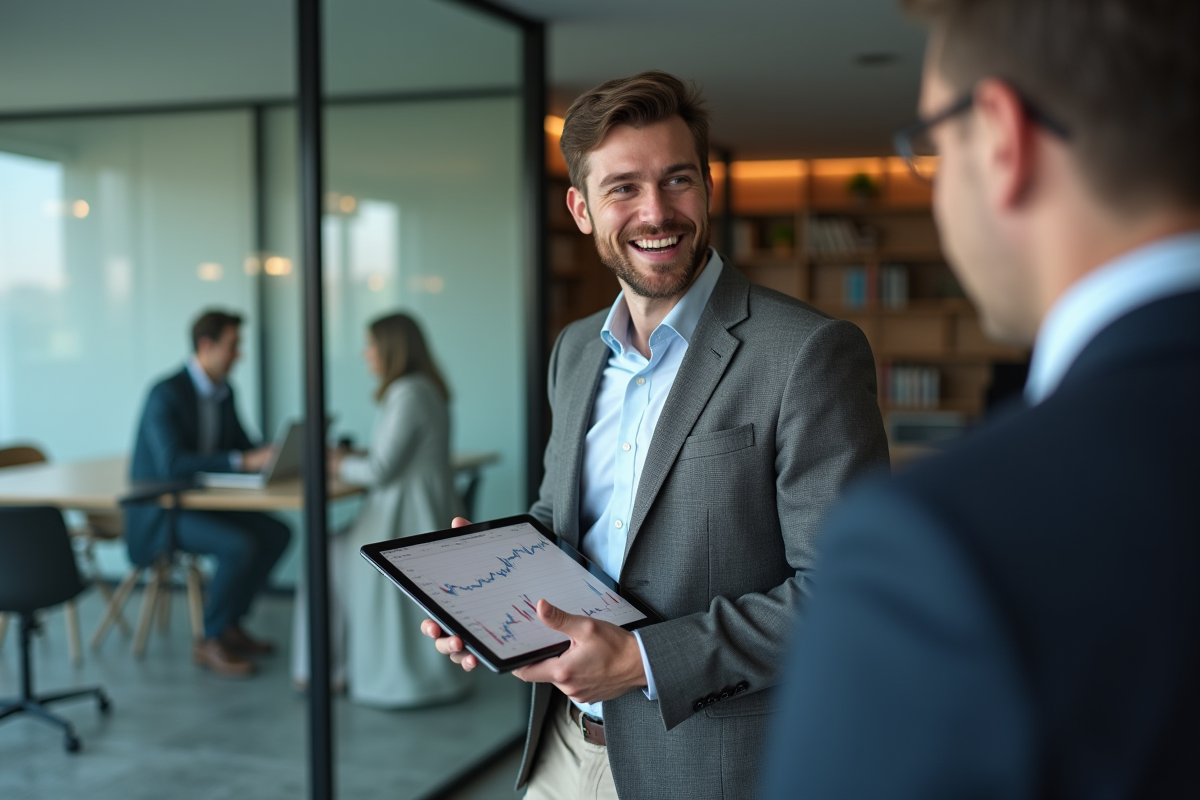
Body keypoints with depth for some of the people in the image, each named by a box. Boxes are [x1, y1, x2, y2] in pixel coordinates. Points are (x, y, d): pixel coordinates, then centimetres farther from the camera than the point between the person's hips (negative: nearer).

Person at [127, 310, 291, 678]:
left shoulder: (224, 392, 7)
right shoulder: (166, 394, -21)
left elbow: (243, 447, 12)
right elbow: (172, 464, -32)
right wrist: (243, 461, -36)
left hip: (199, 500, 9)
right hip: (157, 514, -9)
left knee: (276, 533, -7)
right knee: (241, 545, -28)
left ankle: (231, 623, 6)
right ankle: (211, 641, -10)